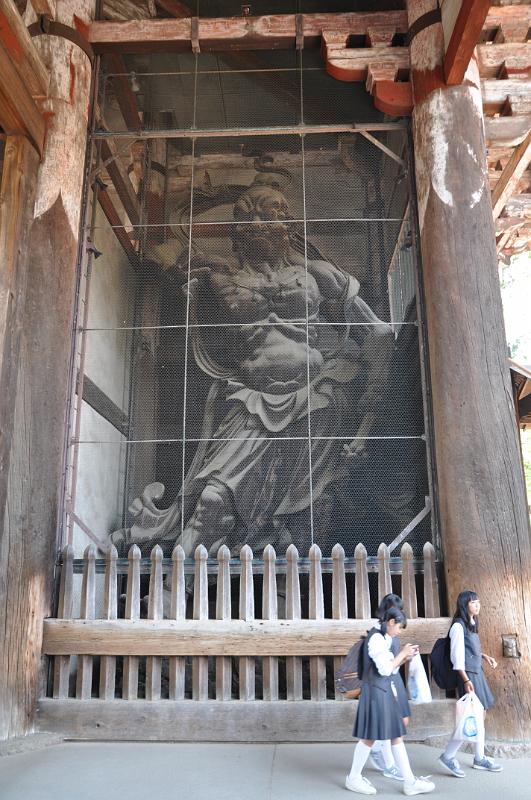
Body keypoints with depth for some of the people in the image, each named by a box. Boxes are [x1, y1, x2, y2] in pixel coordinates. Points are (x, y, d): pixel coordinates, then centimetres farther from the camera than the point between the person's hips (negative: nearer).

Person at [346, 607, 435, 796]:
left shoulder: (383, 639, 14)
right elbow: (385, 669, -20)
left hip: (384, 692, 10)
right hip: (376, 692, -10)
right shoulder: (376, 638, -17)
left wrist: (405, 658, 9)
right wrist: (402, 653, -11)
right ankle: (353, 778, 15)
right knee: (369, 737, 1)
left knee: (397, 736, 11)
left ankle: (409, 782, 17)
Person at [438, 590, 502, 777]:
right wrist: (466, 680, -21)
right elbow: (457, 656, -19)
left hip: (477, 673, 9)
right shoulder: (458, 626, -16)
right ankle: (448, 756, 3)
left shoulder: (472, 624, 11)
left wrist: (485, 656, 12)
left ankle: (479, 758, 24)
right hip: (468, 675, -9)